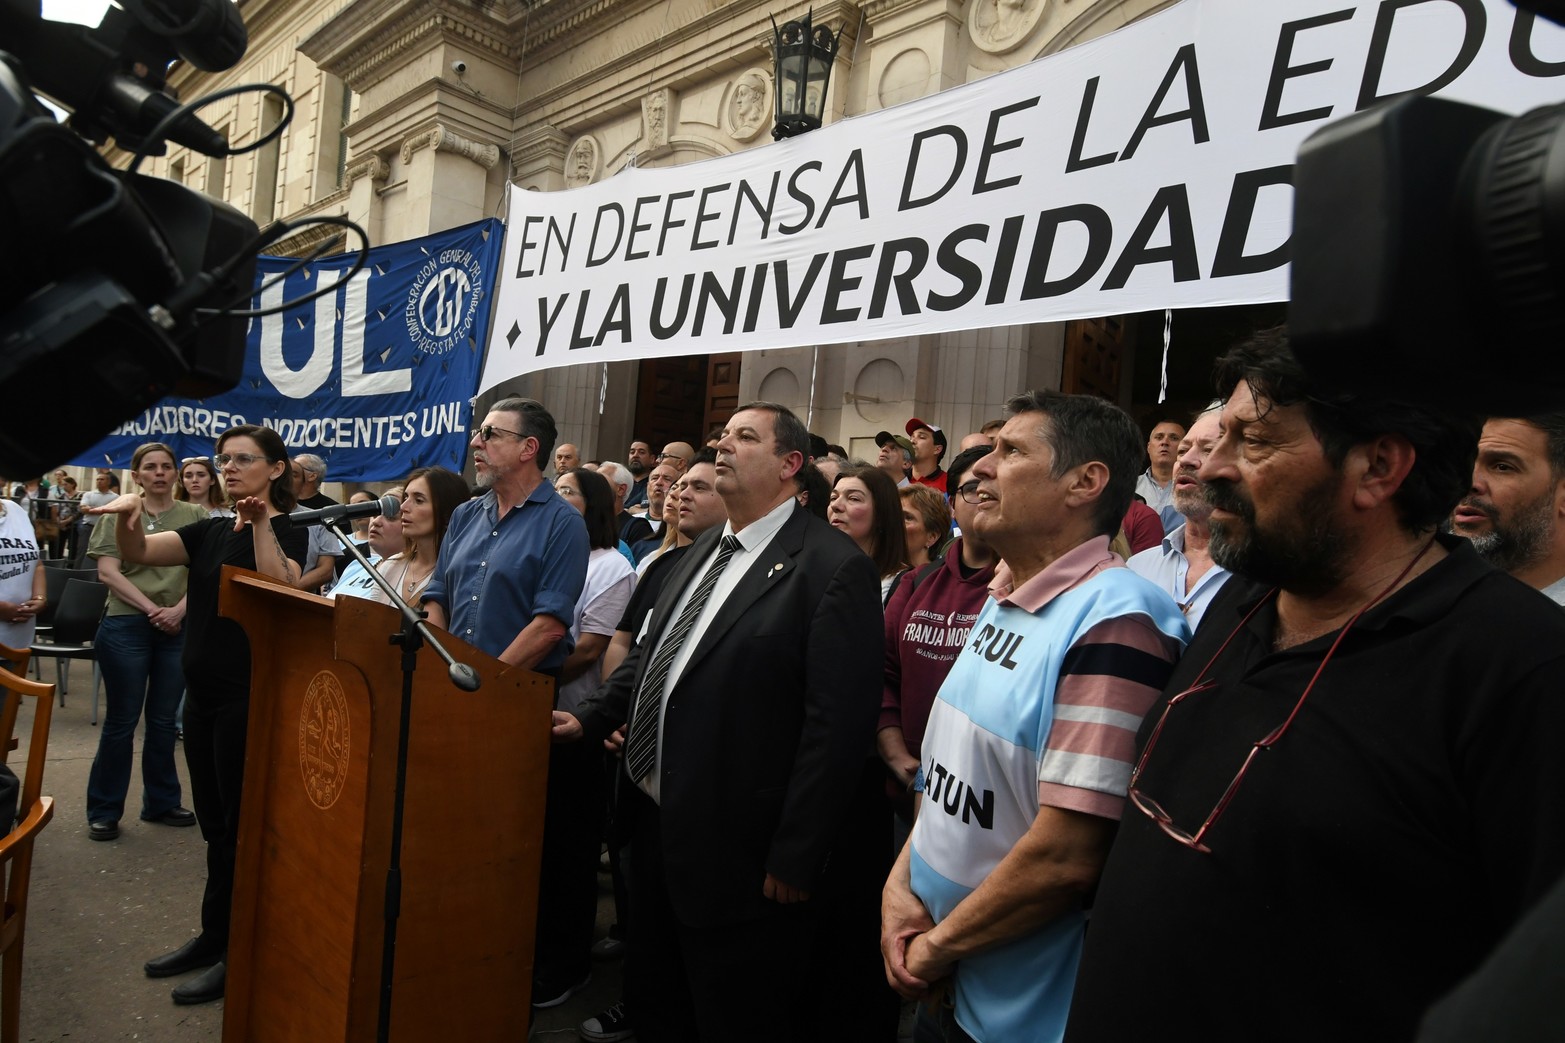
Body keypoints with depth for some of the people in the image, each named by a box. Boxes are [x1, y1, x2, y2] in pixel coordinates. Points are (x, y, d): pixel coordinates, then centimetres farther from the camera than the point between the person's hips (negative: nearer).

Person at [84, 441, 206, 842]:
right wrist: (153, 610, -14)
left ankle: (162, 802, 22)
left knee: (163, 719, 11)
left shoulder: (194, 516, 6)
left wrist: (179, 610, -14)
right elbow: (108, 572, -5)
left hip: (179, 628, 2)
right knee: (122, 719, 3)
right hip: (126, 626, -2)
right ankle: (104, 810, 16)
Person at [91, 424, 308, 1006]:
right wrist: (128, 515, -18)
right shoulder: (212, 531, 13)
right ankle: (214, 937, 30)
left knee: (241, 825, 2)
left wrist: (260, 524, -33)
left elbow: (280, 592, -27)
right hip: (203, 693, 8)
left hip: (249, 697, -8)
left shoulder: (287, 531, -9)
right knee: (215, 823, 16)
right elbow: (137, 552, 1)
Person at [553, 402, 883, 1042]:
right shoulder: (703, 552, 10)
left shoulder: (833, 568, -17)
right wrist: (591, 719, 9)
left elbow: (838, 725, -20)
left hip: (738, 851, -8)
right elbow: (650, 655, 21)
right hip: (656, 822, 8)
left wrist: (795, 858, -19)